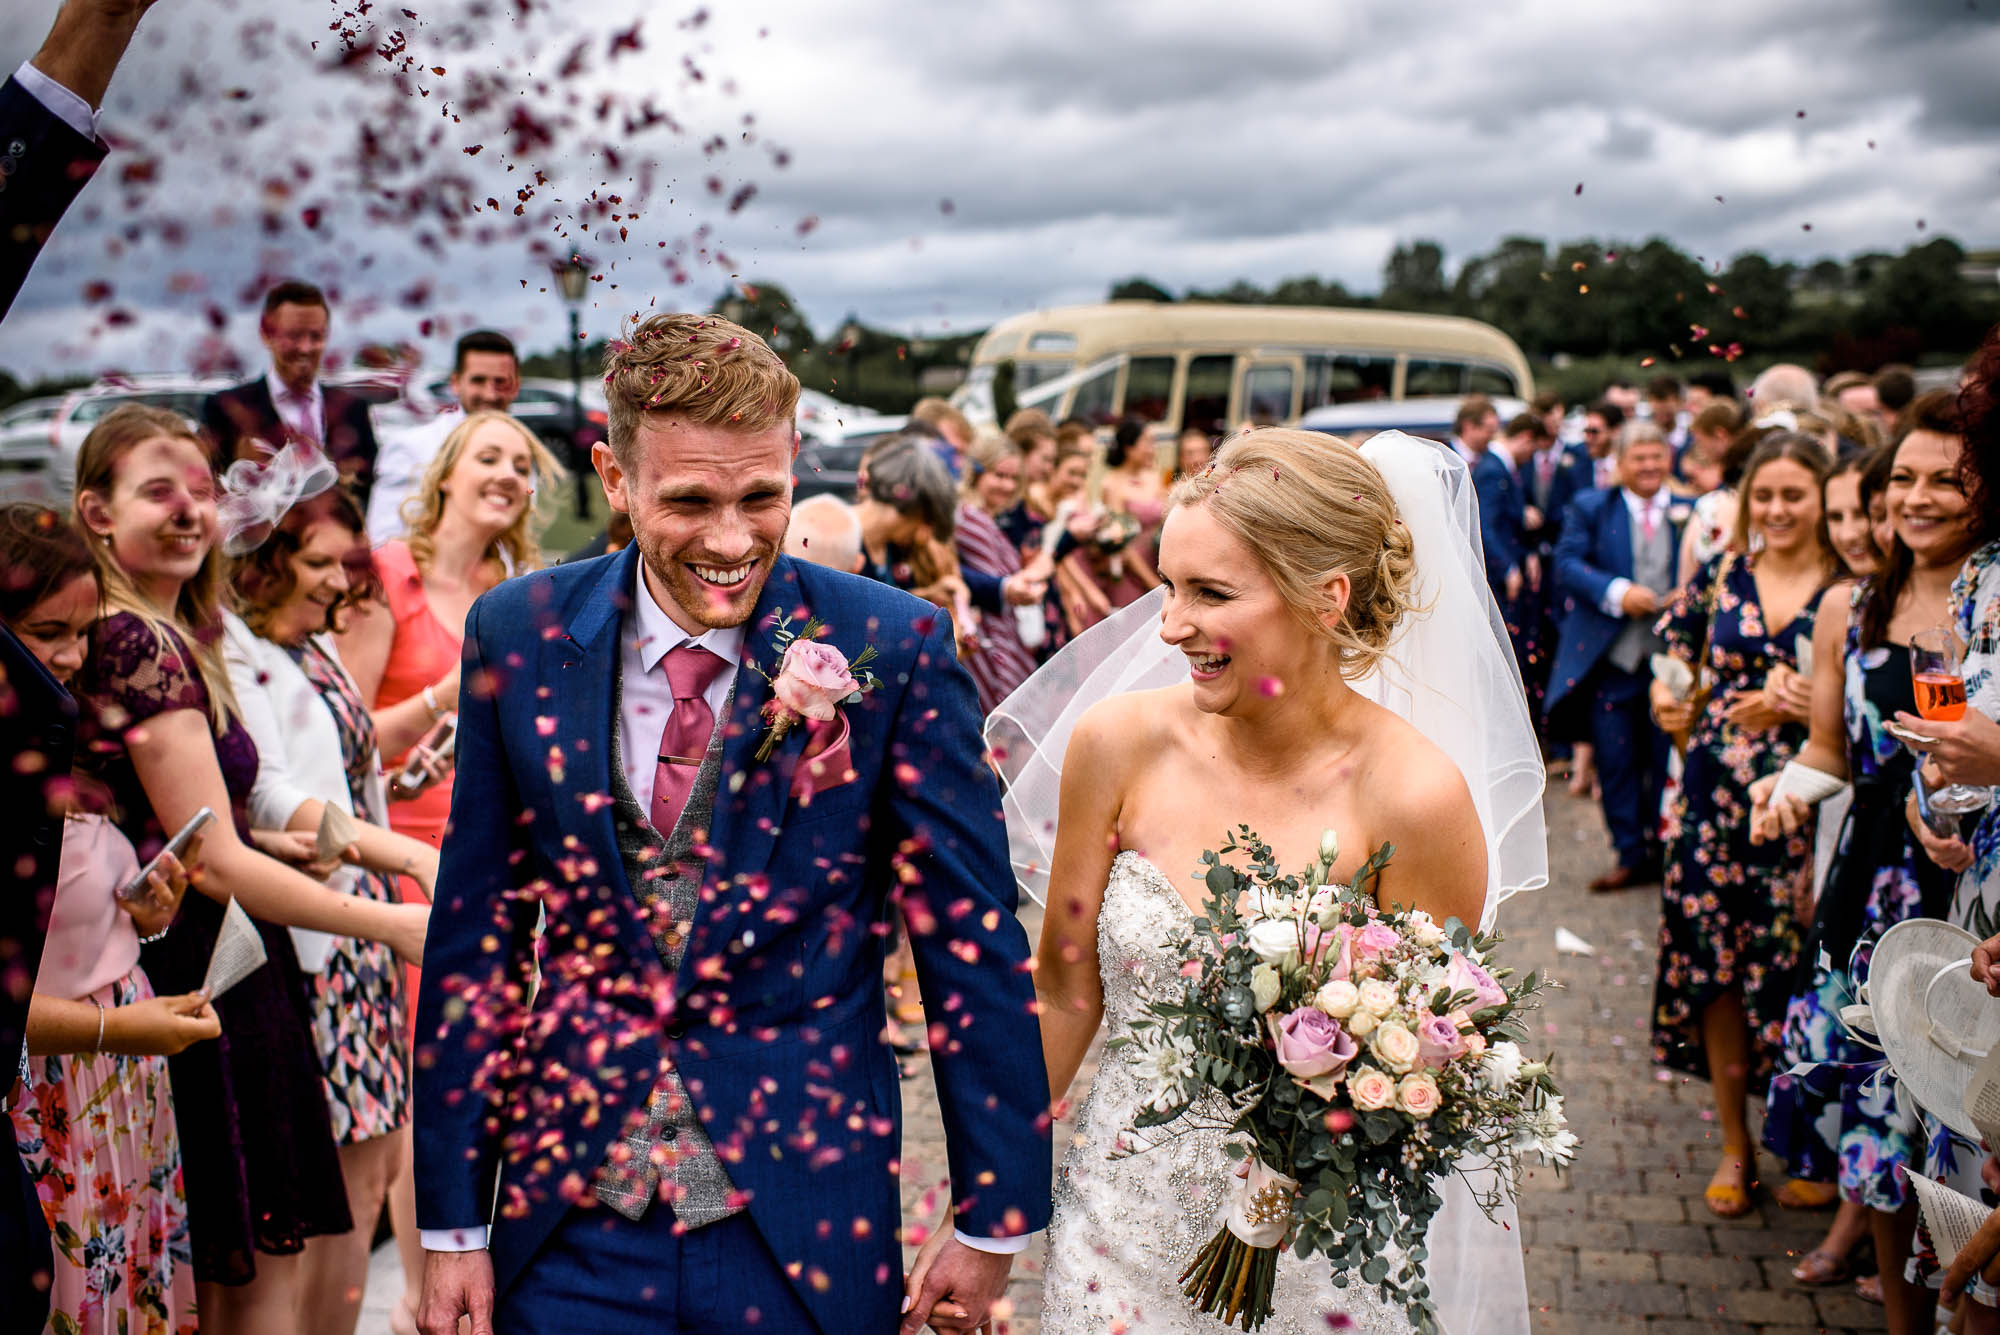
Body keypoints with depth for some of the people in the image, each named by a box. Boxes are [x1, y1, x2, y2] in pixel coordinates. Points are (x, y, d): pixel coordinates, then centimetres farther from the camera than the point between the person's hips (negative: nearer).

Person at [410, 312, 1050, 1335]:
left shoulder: (894, 647, -11)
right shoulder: (519, 635, -4)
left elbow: (971, 939, -6)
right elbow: (476, 930, 1)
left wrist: (993, 1218, -3)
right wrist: (451, 1223, 3)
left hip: (805, 1242, -1)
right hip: (570, 1229, 2)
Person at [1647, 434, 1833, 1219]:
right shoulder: (1720, 576, 6)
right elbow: (1675, 641, 21)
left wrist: (1807, 707, -21)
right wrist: (1669, 698, 3)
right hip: (1716, 794, 3)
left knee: (1792, 969, -1)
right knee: (1714, 967, 6)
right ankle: (1735, 1143, 21)